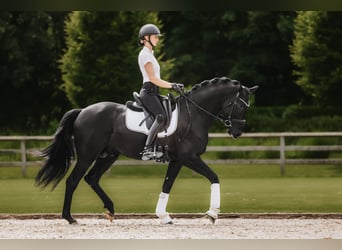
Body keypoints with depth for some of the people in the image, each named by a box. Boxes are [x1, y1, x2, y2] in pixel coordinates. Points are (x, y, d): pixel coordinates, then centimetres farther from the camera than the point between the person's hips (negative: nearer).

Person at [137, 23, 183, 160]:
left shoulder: (149, 54, 23)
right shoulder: (145, 54, -6)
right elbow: (152, 78, -13)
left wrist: (172, 85, 14)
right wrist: (171, 86, -9)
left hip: (153, 93, 10)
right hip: (148, 92, -10)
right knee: (161, 116, -28)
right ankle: (147, 149, -35)